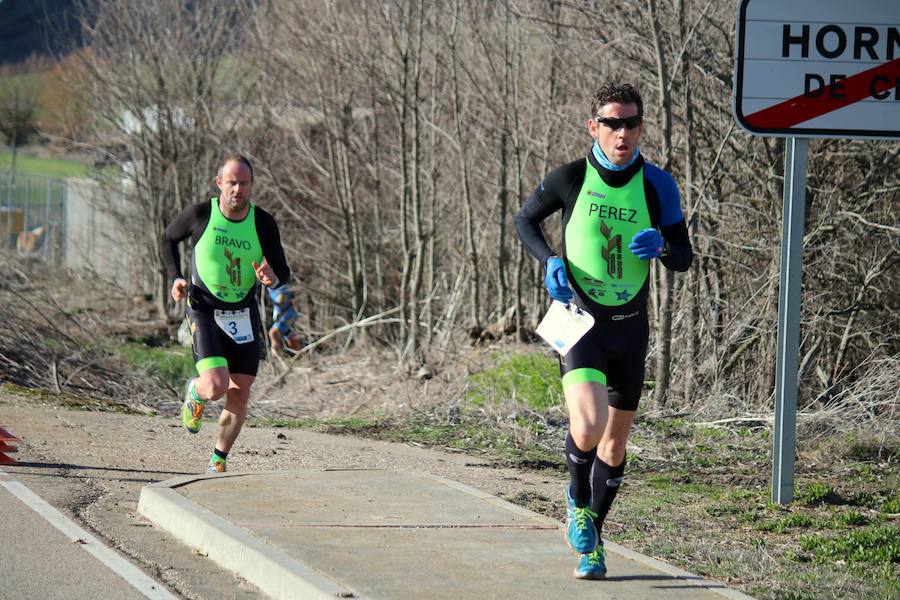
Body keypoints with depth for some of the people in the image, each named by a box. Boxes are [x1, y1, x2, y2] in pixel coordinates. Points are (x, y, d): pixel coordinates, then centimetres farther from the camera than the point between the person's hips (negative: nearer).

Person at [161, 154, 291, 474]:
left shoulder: (263, 223, -7)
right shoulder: (199, 215, -11)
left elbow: (283, 272, -3)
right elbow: (168, 239, 10)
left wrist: (272, 278, -27)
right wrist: (175, 278, -3)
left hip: (244, 315, 3)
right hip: (205, 310, -3)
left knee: (239, 397, 3)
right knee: (215, 387, -21)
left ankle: (218, 462, 24)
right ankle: (194, 392, 17)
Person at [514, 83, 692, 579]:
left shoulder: (657, 185, -2)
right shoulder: (570, 179, -6)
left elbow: (684, 259, 4)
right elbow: (525, 220, 12)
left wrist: (661, 245, -20)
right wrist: (550, 261, -6)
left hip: (630, 328, 3)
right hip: (579, 320, -3)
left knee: (614, 445, 10)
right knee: (587, 427, -24)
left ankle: (592, 542, 29)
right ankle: (578, 502, 7)